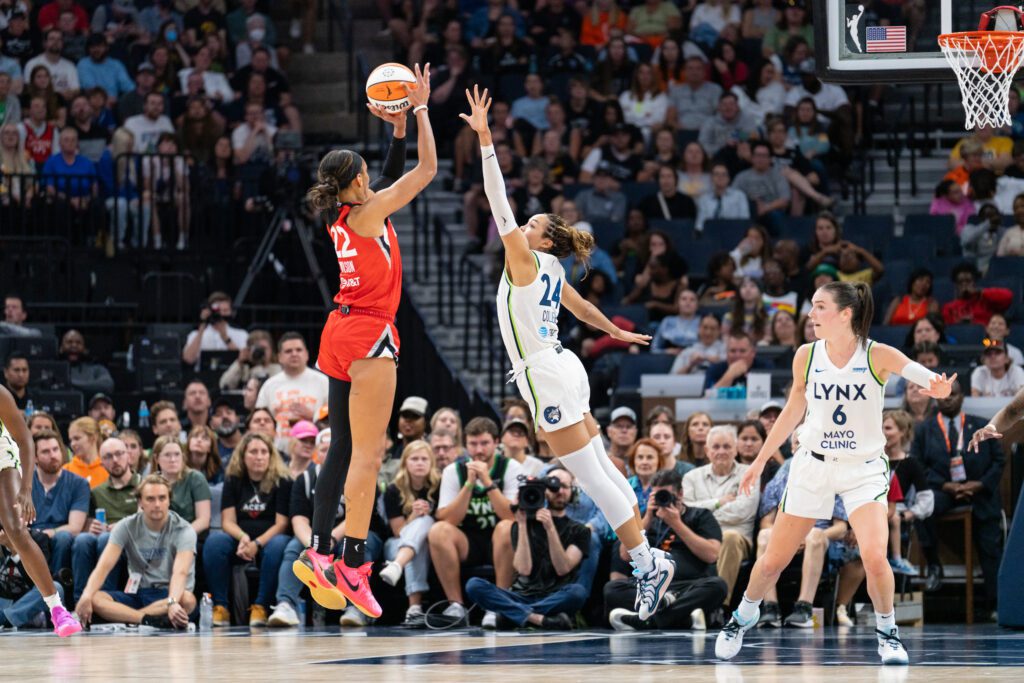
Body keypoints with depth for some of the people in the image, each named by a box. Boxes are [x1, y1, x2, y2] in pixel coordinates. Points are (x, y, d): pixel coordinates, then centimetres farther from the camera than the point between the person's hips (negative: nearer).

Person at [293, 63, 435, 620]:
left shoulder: (346, 218, 11)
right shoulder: (368, 213, -11)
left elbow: (395, 177, 27)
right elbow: (428, 168, -8)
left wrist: (397, 128, 19)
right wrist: (419, 109, -1)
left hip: (342, 333, 9)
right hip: (369, 334, -9)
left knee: (343, 449, 10)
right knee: (366, 453, -10)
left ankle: (318, 552, 6)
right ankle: (353, 565, -13)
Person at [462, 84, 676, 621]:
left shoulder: (528, 260, -8)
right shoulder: (551, 273, 15)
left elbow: (499, 202, -15)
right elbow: (583, 308, 33)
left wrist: (484, 139, -18)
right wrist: (616, 333, 51)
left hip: (547, 376, -9)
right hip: (565, 373, 9)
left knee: (592, 477, -8)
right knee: (603, 472, 10)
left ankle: (646, 562, -8)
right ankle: (648, 561, 10)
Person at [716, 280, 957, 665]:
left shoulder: (877, 356, -15)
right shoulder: (806, 356, -4)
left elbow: (925, 376, -31)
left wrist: (938, 387, -56)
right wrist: (761, 460, 15)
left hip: (864, 469, -3)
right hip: (813, 465, 3)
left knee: (874, 557, -22)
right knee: (774, 560, 6)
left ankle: (887, 633, 3)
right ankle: (742, 619, 33)